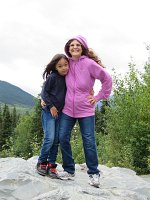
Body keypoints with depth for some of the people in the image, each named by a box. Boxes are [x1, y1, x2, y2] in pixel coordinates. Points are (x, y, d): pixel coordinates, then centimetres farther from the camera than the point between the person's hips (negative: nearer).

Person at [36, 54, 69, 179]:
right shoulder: (52, 77, -9)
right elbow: (44, 92, -7)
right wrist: (51, 106, -12)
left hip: (60, 112, 5)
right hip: (49, 111, -5)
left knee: (56, 140, 5)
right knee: (49, 138, -11)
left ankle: (51, 165, 14)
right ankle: (42, 162, 7)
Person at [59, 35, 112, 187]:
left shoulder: (89, 63, -8)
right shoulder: (68, 64, 5)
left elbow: (107, 79, -2)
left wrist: (99, 97, -2)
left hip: (85, 109, -4)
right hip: (68, 109, 4)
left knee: (89, 141, 0)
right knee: (63, 138, 1)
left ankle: (93, 173, 14)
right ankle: (69, 170, 16)